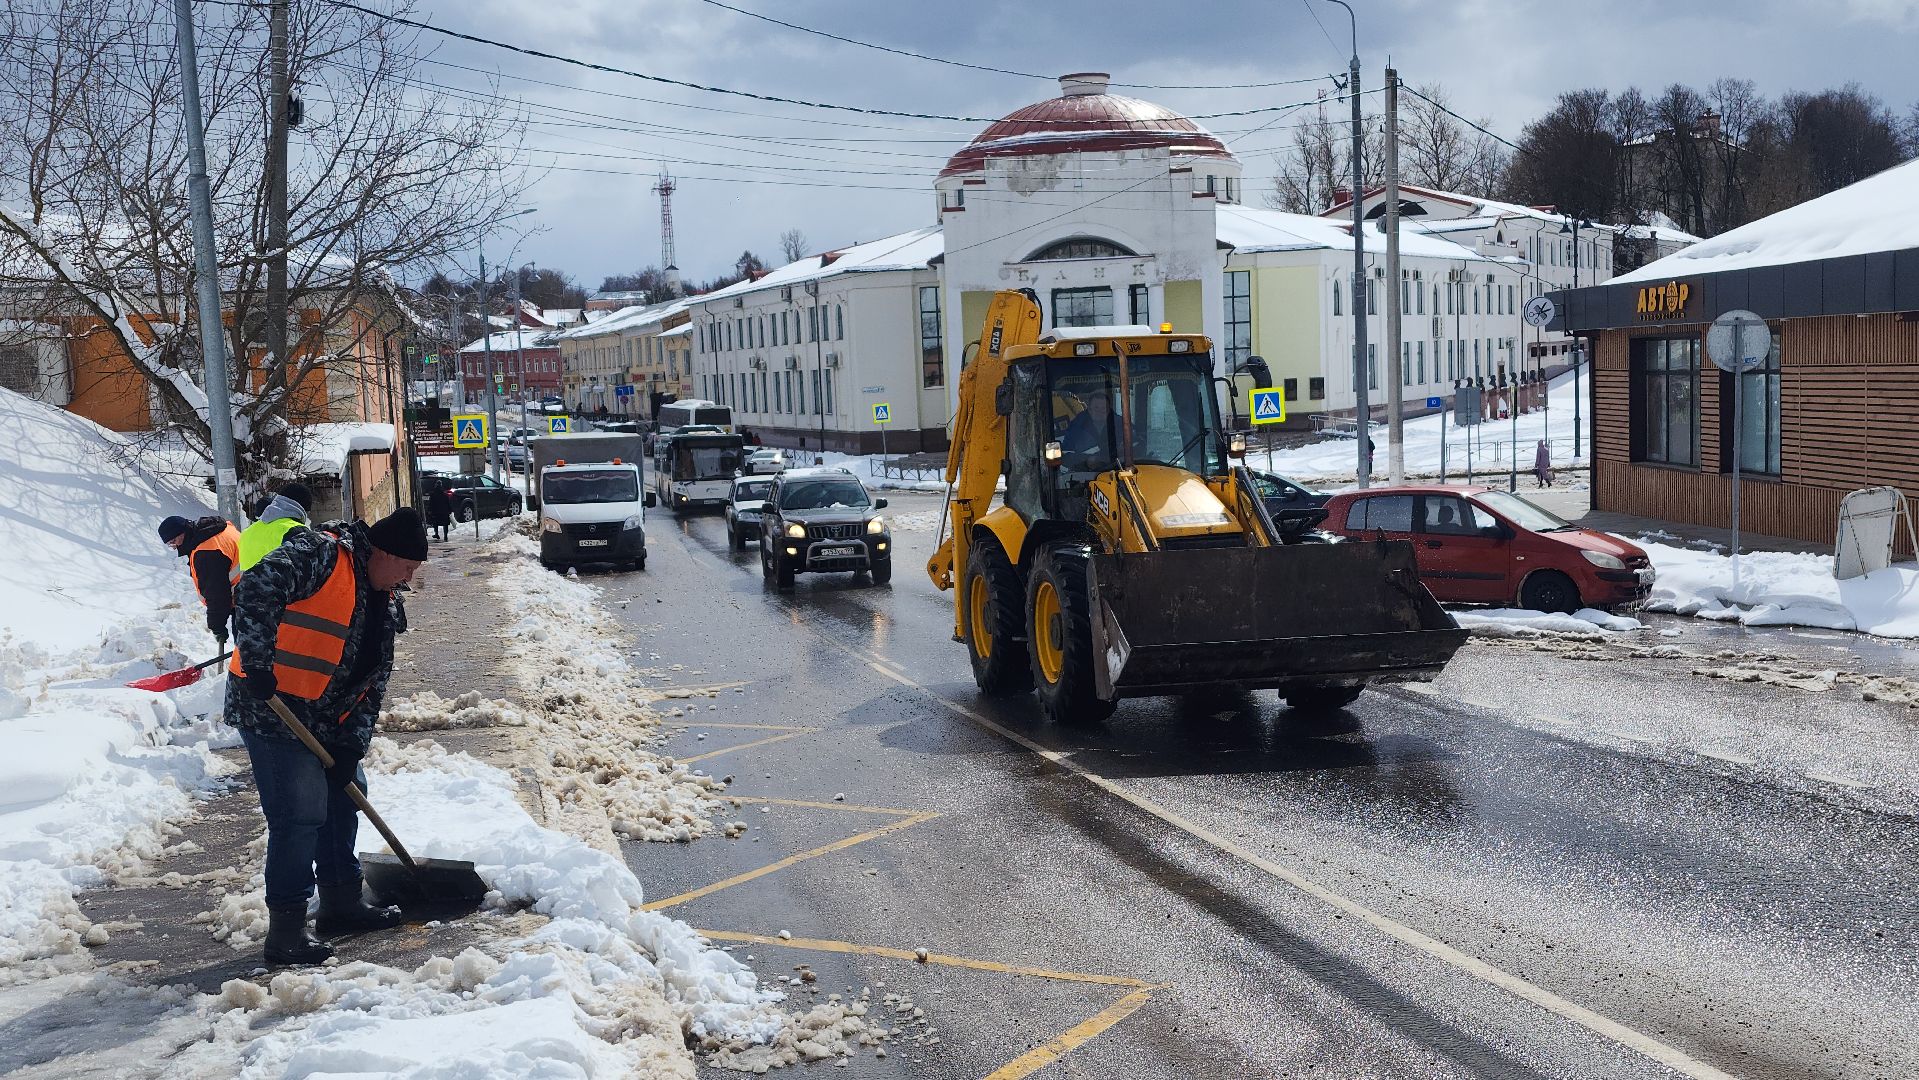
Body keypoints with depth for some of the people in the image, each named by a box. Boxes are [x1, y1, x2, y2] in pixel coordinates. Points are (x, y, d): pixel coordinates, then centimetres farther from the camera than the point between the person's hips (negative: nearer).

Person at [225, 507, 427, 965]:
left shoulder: (384, 602, 9)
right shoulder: (318, 554, -17)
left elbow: (374, 679, 9)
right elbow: (256, 588, -32)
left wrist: (351, 745, 1)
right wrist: (257, 664, -34)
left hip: (322, 720, 10)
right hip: (269, 708, -9)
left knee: (344, 795, 18)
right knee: (300, 814, -10)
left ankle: (342, 901, 34)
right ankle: (285, 930, -1)